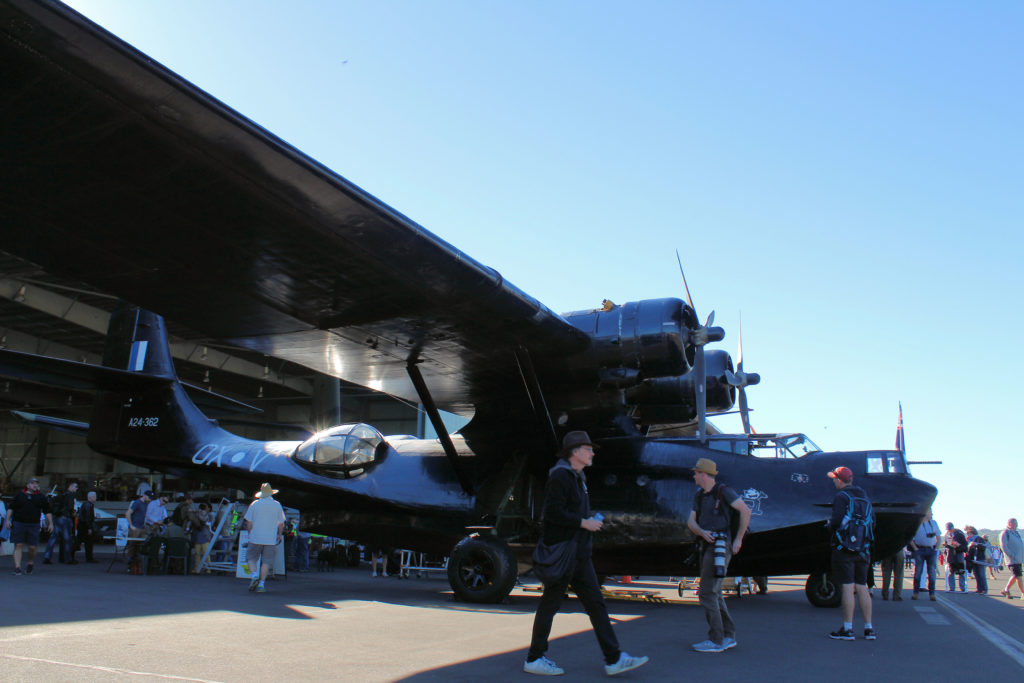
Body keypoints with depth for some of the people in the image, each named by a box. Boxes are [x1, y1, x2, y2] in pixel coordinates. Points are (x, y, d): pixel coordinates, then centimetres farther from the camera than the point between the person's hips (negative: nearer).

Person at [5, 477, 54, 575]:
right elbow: (11, 508, 9)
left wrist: (50, 523, 6)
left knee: (33, 547, -1)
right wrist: (8, 520, -1)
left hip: (33, 525, 0)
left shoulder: (41, 497, 8)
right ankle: (17, 568, -1)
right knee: (18, 545, -4)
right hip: (18, 523, 0)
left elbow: (47, 511, 10)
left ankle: (30, 563, 26)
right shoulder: (19, 495, 6)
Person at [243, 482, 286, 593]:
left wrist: (250, 533, 17)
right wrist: (279, 535, 21)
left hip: (255, 538, 0)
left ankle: (254, 575, -8)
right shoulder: (277, 505, 3)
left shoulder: (255, 504, 1)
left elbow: (249, 522, 2)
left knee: (252, 558, 13)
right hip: (271, 539, 0)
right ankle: (261, 584, -1)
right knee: (266, 561, 3)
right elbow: (281, 523, 7)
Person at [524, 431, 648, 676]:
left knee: (596, 604, 7)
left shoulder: (578, 477, 17)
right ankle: (534, 659, 14)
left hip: (580, 555, 10)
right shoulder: (560, 476, -14)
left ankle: (613, 659, 9)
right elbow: (553, 513, -23)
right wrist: (584, 523, -17)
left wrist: (591, 520, 9)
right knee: (550, 605, 1)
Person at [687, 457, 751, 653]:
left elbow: (745, 510, -13)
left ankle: (716, 640, -5)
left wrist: (739, 539, -11)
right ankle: (729, 636, 18)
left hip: (720, 547, -9)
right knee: (714, 594, 11)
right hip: (707, 546, 9)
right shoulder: (699, 495, 13)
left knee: (707, 593, -11)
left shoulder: (723, 491, -8)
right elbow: (691, 521, 10)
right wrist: (702, 532, -12)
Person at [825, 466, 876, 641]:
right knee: (861, 587, 12)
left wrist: (829, 525, 1)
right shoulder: (863, 496, 13)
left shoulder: (841, 497, -9)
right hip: (862, 548, 7)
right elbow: (871, 521, 13)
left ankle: (847, 629, -2)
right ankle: (869, 628, 14)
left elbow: (836, 521, -19)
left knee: (847, 587, -5)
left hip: (844, 547, -7)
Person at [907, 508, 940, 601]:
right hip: (920, 550, -3)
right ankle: (915, 593, 4)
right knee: (918, 571, -3)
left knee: (932, 572, 2)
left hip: (932, 550, 4)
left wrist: (937, 548, 6)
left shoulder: (934, 523, 14)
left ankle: (932, 594, 9)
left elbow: (938, 537, 18)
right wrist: (915, 548, -8)